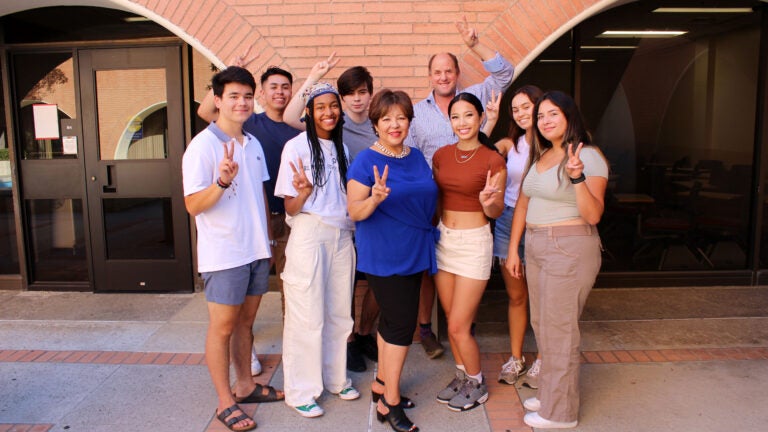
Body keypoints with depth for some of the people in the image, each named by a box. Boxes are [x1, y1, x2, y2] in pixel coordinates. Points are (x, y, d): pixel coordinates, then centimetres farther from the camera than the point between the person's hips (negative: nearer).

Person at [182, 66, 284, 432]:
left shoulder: (253, 144, 10)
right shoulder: (202, 146, -13)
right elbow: (193, 205, -16)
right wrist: (222, 181, -32)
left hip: (256, 250, 7)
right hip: (223, 254, -7)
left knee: (246, 321, 18)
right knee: (222, 327, 4)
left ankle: (245, 385, 33)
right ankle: (225, 402, 17)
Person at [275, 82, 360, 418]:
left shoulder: (340, 147, 12)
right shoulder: (296, 147, -6)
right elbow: (290, 207, -7)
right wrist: (305, 191, -26)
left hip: (342, 236, 6)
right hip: (309, 235, -5)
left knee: (339, 312, 11)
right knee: (307, 317, 0)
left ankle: (335, 378, 29)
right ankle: (301, 392, 14)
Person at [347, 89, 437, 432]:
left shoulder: (417, 157, 8)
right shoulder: (366, 161, -12)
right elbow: (355, 212, -14)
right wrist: (375, 199, -32)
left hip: (413, 253, 7)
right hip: (383, 257, -7)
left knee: (392, 319, 16)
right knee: (402, 323, -6)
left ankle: (382, 384, 33)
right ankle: (390, 402, 9)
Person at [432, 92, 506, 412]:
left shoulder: (493, 160, -10)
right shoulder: (441, 155, 4)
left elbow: (496, 212, -5)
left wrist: (487, 201, -26)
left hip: (474, 242, -5)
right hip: (443, 239, 5)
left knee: (458, 327, -2)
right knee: (452, 321, 15)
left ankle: (477, 385, 22)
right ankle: (462, 376, 36)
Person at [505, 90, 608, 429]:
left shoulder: (588, 157, -11)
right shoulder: (539, 156, 13)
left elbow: (593, 215, -19)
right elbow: (522, 204, 15)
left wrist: (577, 176, -32)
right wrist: (513, 249, 13)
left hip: (570, 251, -8)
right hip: (536, 249, 8)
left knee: (559, 329, 1)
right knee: (542, 325, 17)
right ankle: (549, 394, 35)